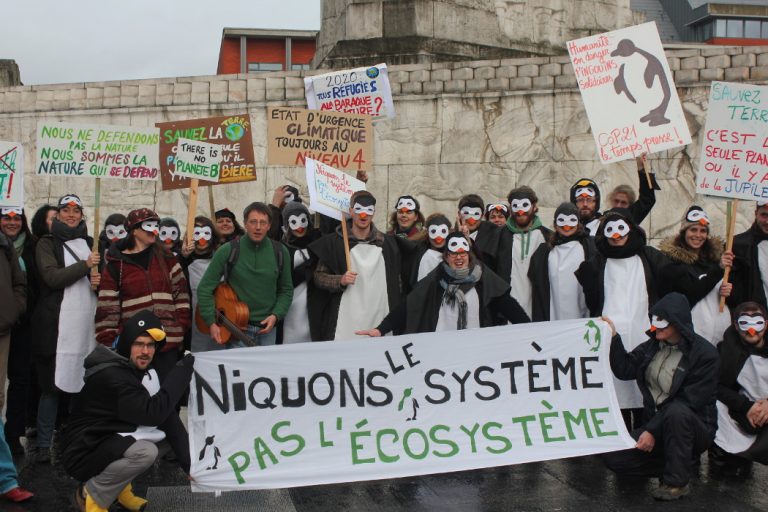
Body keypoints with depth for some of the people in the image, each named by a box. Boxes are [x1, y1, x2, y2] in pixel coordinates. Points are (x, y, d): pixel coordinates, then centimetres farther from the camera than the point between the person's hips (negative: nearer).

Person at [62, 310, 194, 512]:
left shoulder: (145, 372, 3)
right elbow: (153, 413, -32)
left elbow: (167, 417, -2)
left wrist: (189, 463, -7)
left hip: (113, 446, 9)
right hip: (83, 455, -9)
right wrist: (182, 370, -28)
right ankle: (91, 496, -6)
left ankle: (120, 488, 9)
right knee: (145, 451, -32)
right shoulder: (111, 376, -24)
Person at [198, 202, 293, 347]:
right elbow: (205, 288, -4)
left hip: (267, 328, 3)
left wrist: (276, 315, -6)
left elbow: (286, 290, 9)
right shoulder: (228, 251, -8)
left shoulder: (280, 252, 0)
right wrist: (211, 323, -10)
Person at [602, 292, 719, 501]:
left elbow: (689, 403, -20)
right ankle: (678, 465, 5)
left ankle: (677, 482, -19)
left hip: (693, 427, -5)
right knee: (613, 456, -14)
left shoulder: (705, 354, -15)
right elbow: (625, 370, 1)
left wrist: (653, 430, -23)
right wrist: (614, 338, -11)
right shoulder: (653, 345, 5)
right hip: (655, 422, 6)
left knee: (676, 411, -39)